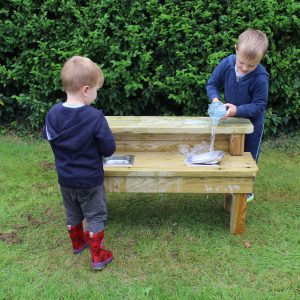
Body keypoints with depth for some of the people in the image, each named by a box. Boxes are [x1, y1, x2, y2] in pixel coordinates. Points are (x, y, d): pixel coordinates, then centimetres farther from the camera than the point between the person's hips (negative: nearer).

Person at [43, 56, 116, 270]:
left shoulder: (53, 114, -12)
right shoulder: (95, 117, -27)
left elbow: (49, 138, 6)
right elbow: (109, 149, -19)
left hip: (65, 178, 5)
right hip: (90, 179, -5)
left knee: (73, 214, 25)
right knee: (95, 216, 12)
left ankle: (77, 242, 45)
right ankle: (98, 257, 19)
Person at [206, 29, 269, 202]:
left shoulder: (261, 78, -32)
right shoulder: (227, 63, -21)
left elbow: (259, 105, -25)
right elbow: (212, 83, -8)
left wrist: (238, 110, -38)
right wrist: (215, 98, -27)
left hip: (252, 122, -4)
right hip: (231, 119, 4)